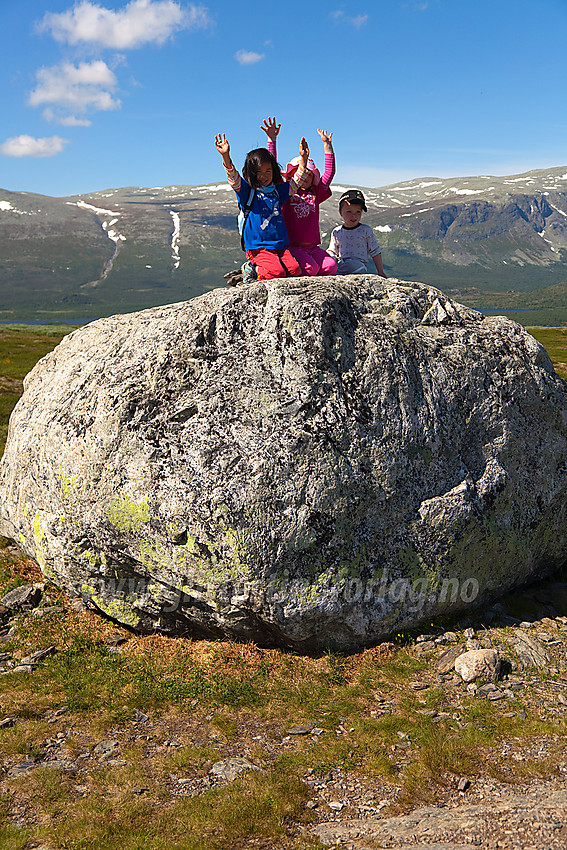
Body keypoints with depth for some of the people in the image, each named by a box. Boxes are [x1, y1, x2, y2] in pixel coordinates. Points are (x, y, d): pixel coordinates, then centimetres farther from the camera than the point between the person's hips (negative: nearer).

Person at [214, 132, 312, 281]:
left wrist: (303, 158, 15)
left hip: (281, 245, 5)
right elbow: (234, 178, -16)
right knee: (277, 273, -26)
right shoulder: (246, 191, 1)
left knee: (295, 270, -18)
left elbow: (297, 181, 25)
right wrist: (226, 156, -32)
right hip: (258, 248, -5)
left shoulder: (278, 190, 16)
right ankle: (255, 270, 4)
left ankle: (264, 268, 7)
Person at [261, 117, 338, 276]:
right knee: (310, 267, -29)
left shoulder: (315, 194, 19)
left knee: (331, 266, -22)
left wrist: (327, 145, 18)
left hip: (313, 246, 4)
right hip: (292, 245, -4)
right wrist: (272, 140, -3)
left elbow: (329, 172, 21)